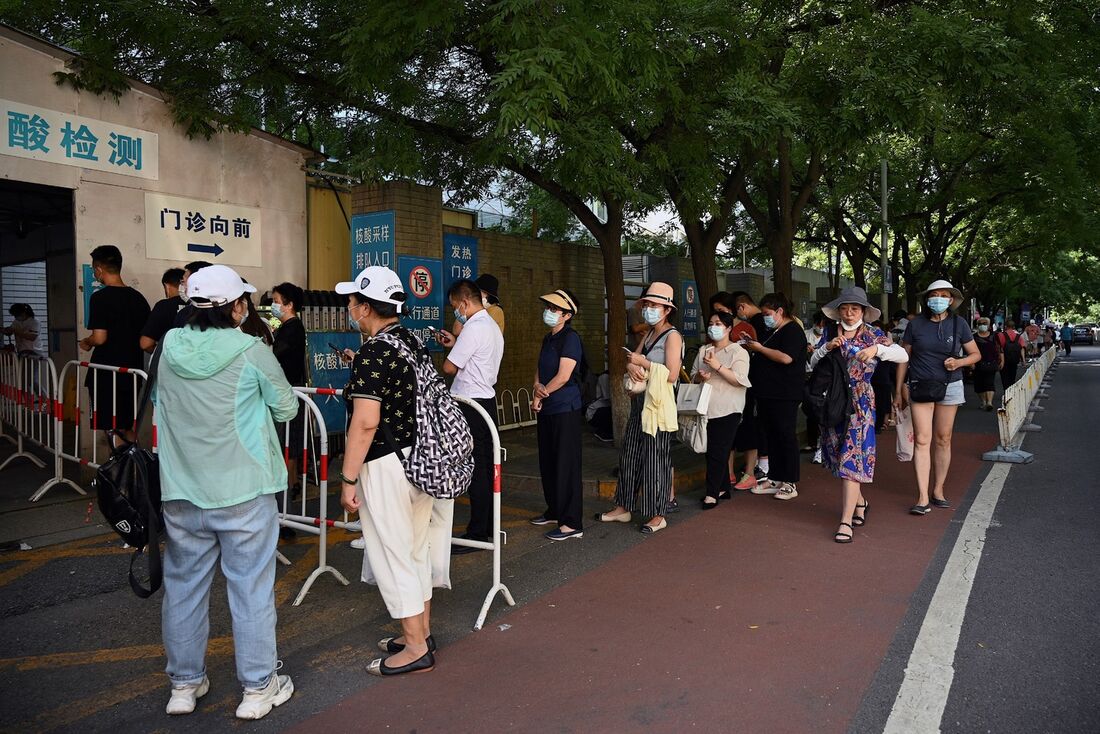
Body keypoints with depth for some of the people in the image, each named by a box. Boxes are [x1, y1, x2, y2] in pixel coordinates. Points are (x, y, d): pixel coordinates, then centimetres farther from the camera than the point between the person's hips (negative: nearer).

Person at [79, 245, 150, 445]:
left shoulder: (100, 297, -13)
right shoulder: (138, 297, 6)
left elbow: (99, 338, -19)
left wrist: (86, 342, 2)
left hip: (106, 374, -6)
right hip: (133, 371, 6)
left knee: (111, 427, 2)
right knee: (126, 426, 16)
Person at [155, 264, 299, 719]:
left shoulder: (169, 348, -1)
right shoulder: (251, 352, -15)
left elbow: (156, 399, 15)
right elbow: (286, 408, -3)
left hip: (181, 492, 5)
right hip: (243, 491, -4)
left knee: (184, 584, 17)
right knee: (251, 587, 7)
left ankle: (184, 684, 31)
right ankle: (258, 689, 18)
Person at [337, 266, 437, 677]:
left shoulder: (373, 353, -18)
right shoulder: (414, 342, 8)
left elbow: (365, 423, -22)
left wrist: (348, 478, -17)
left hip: (387, 466, -9)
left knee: (391, 556, 3)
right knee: (416, 551, 18)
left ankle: (415, 649, 12)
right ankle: (422, 632, 31)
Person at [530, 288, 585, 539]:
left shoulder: (570, 338, -12)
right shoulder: (548, 339, 15)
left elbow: (563, 376, -18)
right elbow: (540, 371, 15)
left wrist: (540, 396, -7)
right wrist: (538, 386, -7)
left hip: (565, 410, -9)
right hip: (547, 410, 9)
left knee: (566, 465, -6)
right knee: (547, 463, 16)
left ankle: (572, 523, 0)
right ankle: (554, 511, 30)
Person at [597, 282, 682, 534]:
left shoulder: (672, 336, -9)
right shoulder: (648, 335, 16)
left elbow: (671, 375, -18)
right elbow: (633, 360, 12)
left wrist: (643, 363, -13)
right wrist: (631, 366, -11)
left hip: (659, 404, -8)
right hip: (640, 402, 8)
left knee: (656, 459, -2)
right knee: (629, 454, 12)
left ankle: (658, 515, 9)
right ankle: (624, 508, 23)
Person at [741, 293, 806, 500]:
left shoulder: (793, 331, -10)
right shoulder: (772, 331, 19)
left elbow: (786, 357, -24)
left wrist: (760, 348, -15)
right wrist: (751, 347, 10)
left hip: (784, 396, -9)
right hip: (766, 393, 9)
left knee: (786, 437, -2)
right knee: (770, 437, 11)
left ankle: (790, 483, 5)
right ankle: (774, 479, 19)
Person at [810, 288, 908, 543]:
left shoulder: (873, 334, 1)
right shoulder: (830, 334, 8)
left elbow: (903, 355, -8)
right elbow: (813, 363, 4)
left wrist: (877, 349, -23)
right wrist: (827, 347, -13)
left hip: (860, 404, -3)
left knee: (852, 458, -9)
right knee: (840, 457, 10)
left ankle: (846, 521, -9)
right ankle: (859, 501, 35)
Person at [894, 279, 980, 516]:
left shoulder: (959, 323, 2)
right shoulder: (916, 324, 0)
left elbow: (976, 354, 10)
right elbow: (903, 357, 6)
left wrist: (959, 362, -12)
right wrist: (899, 390, 6)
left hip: (949, 387, 2)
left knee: (943, 440, 7)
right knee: (922, 440, -8)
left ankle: (938, 491, 19)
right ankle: (923, 498, -9)